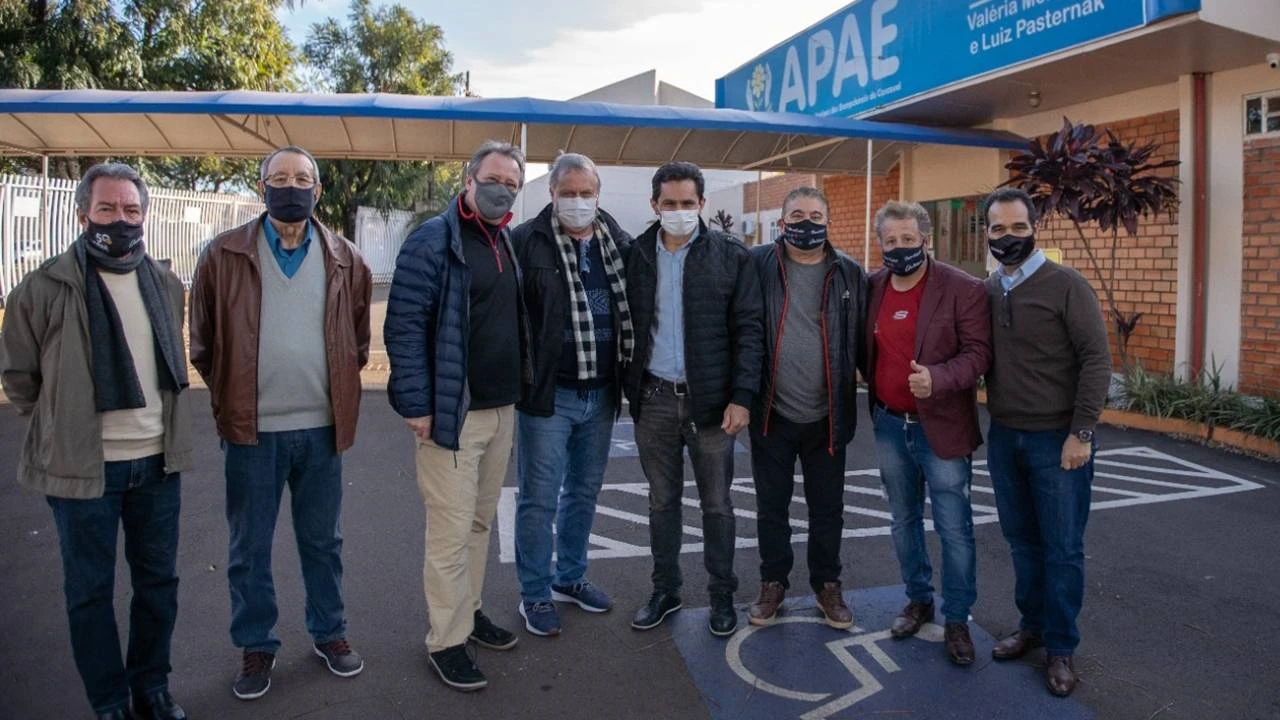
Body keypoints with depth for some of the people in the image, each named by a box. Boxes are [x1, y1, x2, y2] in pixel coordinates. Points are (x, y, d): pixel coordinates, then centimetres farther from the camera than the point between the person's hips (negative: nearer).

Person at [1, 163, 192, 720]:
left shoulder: (165, 284, 5)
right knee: (90, 590, 9)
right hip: (83, 466, -4)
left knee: (158, 580, 14)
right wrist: (60, 425, 4)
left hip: (157, 462, 4)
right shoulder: (45, 288, -9)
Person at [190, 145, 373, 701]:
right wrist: (230, 398, 5)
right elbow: (204, 342, 6)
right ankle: (256, 647, 28)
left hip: (321, 427, 1)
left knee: (322, 541, 15)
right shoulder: (224, 255, -2)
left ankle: (329, 633, 33)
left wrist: (339, 390, 8)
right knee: (249, 548, 11)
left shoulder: (344, 259, 3)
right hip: (252, 429, -1)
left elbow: (358, 340, 13)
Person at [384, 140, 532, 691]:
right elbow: (403, 326, -15)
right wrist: (416, 404, -19)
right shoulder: (433, 240, -11)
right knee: (452, 528, -1)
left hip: (502, 408, 8)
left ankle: (468, 610, 32)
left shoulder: (506, 243, 12)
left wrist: (519, 387, 14)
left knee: (481, 520, 17)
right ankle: (446, 641, 13)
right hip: (451, 412, -7)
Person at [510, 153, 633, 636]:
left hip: (601, 394, 5)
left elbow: (632, 309, 13)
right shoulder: (528, 242, -9)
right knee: (539, 498, 3)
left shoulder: (619, 243, 6)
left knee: (584, 491, 17)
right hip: (549, 394, -5)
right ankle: (534, 594, 19)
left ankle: (570, 577, 34)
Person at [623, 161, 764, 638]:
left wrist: (741, 396, -12)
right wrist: (623, 388, 1)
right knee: (662, 500, 13)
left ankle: (722, 595, 24)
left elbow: (749, 329, -5)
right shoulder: (636, 256, 4)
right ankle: (665, 591, 28)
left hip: (711, 399, -2)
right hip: (654, 399, 2)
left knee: (716, 503, 8)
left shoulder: (731, 256, -3)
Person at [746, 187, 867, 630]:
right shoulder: (757, 265, -3)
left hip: (827, 416, 1)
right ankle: (773, 583, 30)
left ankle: (827, 585, 31)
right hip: (772, 413, -1)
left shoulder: (849, 274, 1)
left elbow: (862, 340, 4)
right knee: (771, 505, 12)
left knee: (828, 508, 13)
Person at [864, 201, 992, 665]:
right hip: (890, 426, 5)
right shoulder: (872, 288, 3)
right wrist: (873, 402, 3)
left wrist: (938, 379, -30)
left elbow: (978, 352, -14)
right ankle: (918, 600, 36)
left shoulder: (963, 289, -11)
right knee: (904, 521, 18)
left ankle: (957, 619, 20)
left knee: (954, 530, 3)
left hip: (941, 428, -4)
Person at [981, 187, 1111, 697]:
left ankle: (1061, 648, 18)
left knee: (1062, 547, 5)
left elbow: (1096, 360, -12)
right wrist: (988, 423, 6)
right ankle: (1032, 625, 31)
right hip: (1004, 437, 5)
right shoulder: (986, 291, 5)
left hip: (1057, 438, -4)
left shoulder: (1066, 286, -9)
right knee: (1022, 540, 15)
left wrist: (1081, 433, -15)